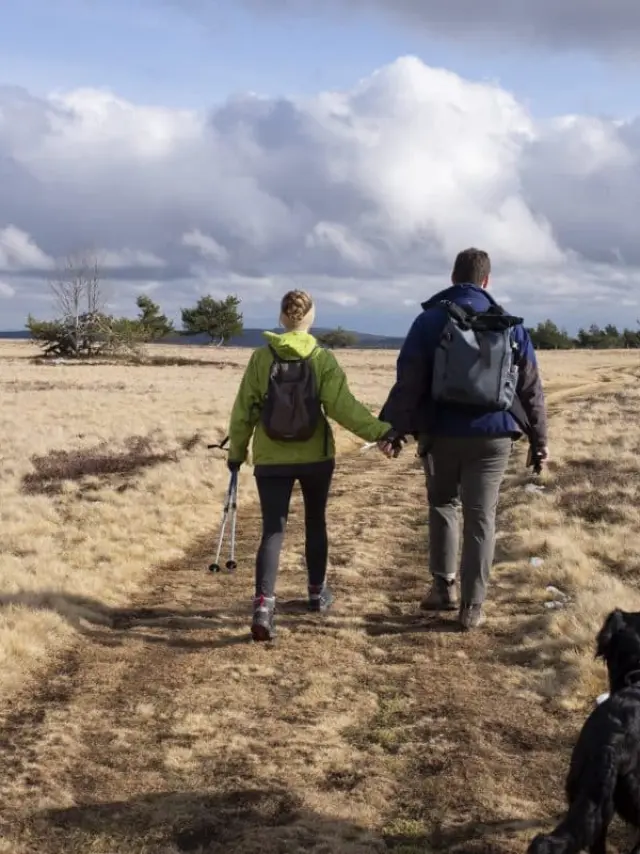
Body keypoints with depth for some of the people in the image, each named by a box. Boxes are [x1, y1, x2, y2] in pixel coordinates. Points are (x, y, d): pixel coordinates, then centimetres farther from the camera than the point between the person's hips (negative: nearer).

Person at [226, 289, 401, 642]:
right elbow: (343, 406, -17)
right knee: (315, 522, 20)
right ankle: (317, 592, 33)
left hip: (271, 459, 0)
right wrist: (381, 430, -17)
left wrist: (236, 451, 12)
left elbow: (244, 410, 0)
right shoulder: (323, 358, -7)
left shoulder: (261, 357, -4)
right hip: (315, 457, 0)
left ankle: (263, 604, -18)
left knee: (273, 530, -1)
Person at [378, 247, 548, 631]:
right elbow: (532, 389, 9)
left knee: (443, 504, 20)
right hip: (493, 436, 1)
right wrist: (539, 440, 14)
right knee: (481, 519, 5)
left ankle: (444, 587, 17)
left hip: (441, 433, -1)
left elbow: (407, 382, -7)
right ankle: (473, 605, 5)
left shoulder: (431, 320, -1)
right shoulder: (512, 326, 6)